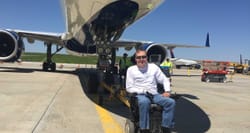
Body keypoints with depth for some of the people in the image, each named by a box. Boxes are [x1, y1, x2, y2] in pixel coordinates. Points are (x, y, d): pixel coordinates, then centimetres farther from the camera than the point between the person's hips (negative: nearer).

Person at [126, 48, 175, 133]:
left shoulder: (153, 67, 12)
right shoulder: (131, 69, 6)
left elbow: (165, 80, 15)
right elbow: (129, 88, 1)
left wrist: (167, 91, -4)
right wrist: (143, 91, -13)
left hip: (154, 94, 3)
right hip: (140, 95, -3)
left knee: (171, 102, -22)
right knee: (144, 102, -39)